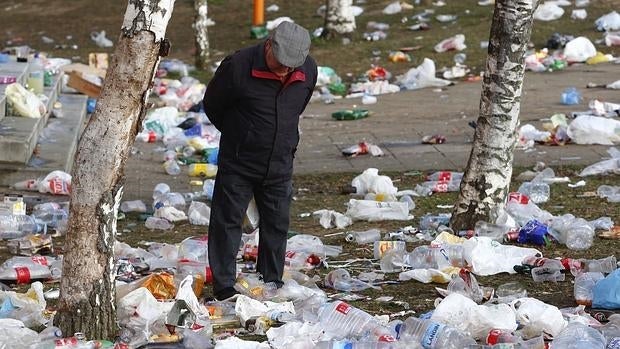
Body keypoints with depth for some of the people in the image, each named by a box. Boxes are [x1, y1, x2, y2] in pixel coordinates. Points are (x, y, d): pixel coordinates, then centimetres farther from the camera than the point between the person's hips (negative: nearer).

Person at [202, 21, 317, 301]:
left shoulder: (308, 71, -8)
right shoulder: (238, 66, -22)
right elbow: (212, 105, -4)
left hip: (280, 164, 4)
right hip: (238, 163, -4)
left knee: (277, 225, 10)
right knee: (227, 222, 0)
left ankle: (271, 284, 22)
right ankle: (224, 287, 6)